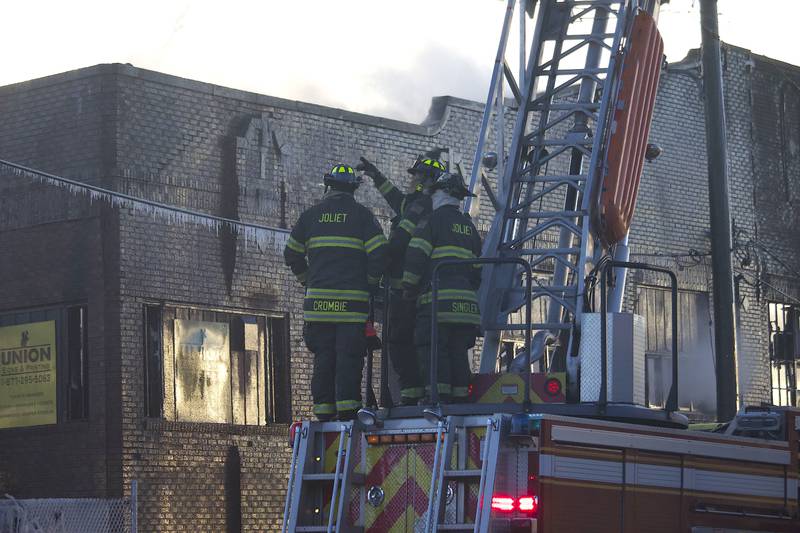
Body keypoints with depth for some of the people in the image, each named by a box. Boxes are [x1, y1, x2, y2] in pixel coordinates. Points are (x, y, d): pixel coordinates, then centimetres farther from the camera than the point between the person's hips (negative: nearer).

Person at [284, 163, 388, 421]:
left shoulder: (311, 215, 11)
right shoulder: (362, 215, 3)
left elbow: (292, 254, 14)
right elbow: (378, 254, -5)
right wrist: (369, 283, 9)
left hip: (318, 297, 2)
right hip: (353, 299, -2)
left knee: (323, 356, 7)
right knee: (349, 355, -2)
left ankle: (323, 407, 4)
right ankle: (347, 406, -10)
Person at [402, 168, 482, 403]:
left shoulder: (433, 220, -2)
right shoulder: (469, 226, 21)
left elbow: (416, 256, -8)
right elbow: (476, 267, 22)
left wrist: (408, 287, 0)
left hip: (438, 298, -7)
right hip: (465, 302, 7)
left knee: (433, 349, -8)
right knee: (458, 352, 8)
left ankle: (440, 397, -17)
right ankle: (460, 400, 5)